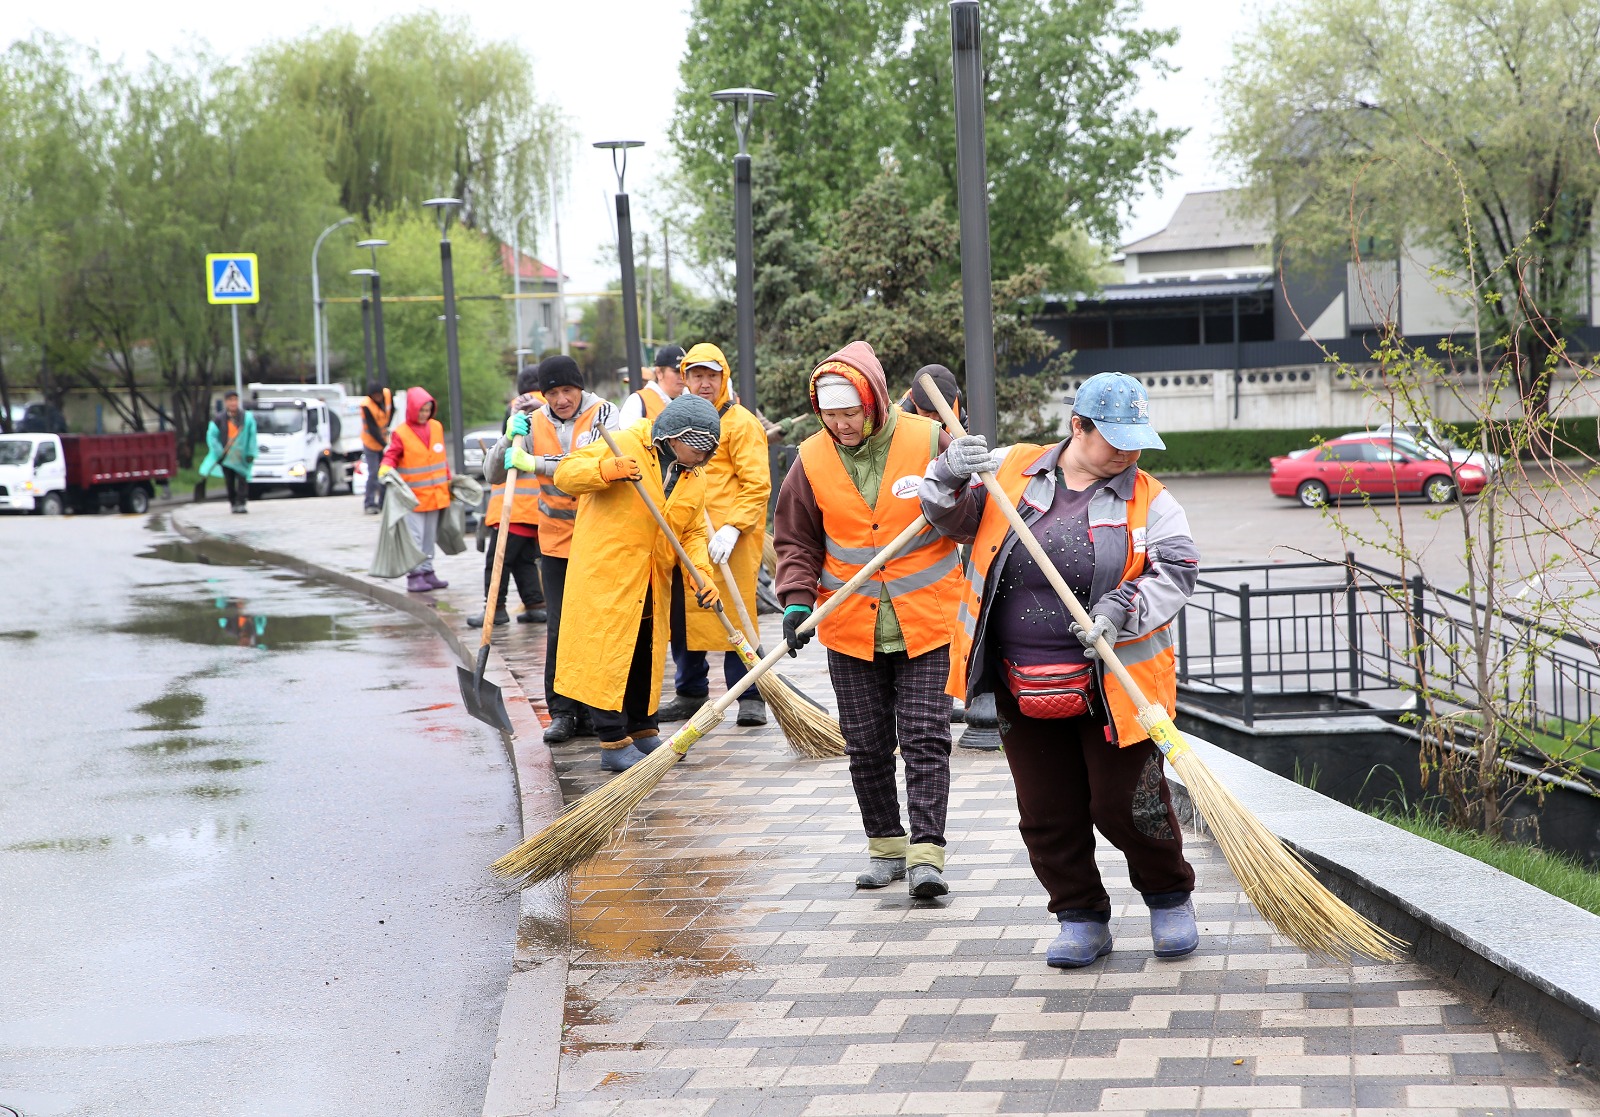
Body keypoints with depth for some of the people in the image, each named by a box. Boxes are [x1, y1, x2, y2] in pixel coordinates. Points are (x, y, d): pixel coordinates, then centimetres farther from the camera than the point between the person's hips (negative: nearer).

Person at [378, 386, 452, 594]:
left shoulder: (437, 427, 7)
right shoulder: (401, 433, -9)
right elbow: (391, 456, -7)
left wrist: (448, 481, 21)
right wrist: (386, 468, -28)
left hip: (435, 494, 6)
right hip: (413, 496, -6)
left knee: (430, 535, 13)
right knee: (415, 536, -8)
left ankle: (427, 571, 21)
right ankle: (414, 575, -5)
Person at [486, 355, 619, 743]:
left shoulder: (602, 414, -5)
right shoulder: (535, 423, 5)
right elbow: (494, 474, 7)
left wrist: (535, 463, -26)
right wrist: (509, 439, -12)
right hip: (556, 539, 3)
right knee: (559, 628, 0)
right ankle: (562, 711, 4)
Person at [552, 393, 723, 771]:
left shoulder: (695, 479, 10)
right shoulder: (625, 446, -9)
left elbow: (693, 534, 12)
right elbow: (566, 473, -13)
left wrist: (702, 576, -6)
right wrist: (607, 470, -31)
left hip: (652, 585, 7)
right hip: (604, 574, -7)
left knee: (645, 657, 16)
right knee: (607, 655, -6)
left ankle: (643, 731, 29)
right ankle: (614, 743, -2)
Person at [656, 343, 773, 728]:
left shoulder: (741, 423, -5)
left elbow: (757, 484, -11)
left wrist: (732, 528, -21)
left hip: (728, 539, -7)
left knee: (736, 616, -5)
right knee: (682, 617, 9)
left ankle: (750, 698, 3)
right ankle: (691, 693, 22)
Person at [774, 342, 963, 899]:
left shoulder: (928, 441, -8)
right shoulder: (812, 460, -2)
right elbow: (796, 541, 6)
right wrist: (798, 601, -8)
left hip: (924, 623, -2)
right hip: (850, 629, 3)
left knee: (925, 740, -6)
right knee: (866, 745, 9)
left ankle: (926, 854, -7)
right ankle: (886, 846, 22)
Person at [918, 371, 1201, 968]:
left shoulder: (1149, 500, 0)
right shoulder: (1013, 471, 4)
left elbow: (1176, 570, -7)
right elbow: (950, 515, 9)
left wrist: (1123, 610, -23)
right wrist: (950, 476, -13)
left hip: (1111, 685, -2)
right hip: (1022, 687, 2)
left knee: (1124, 803, -1)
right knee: (1047, 812, 7)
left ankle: (1170, 899, 25)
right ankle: (1081, 919, 23)